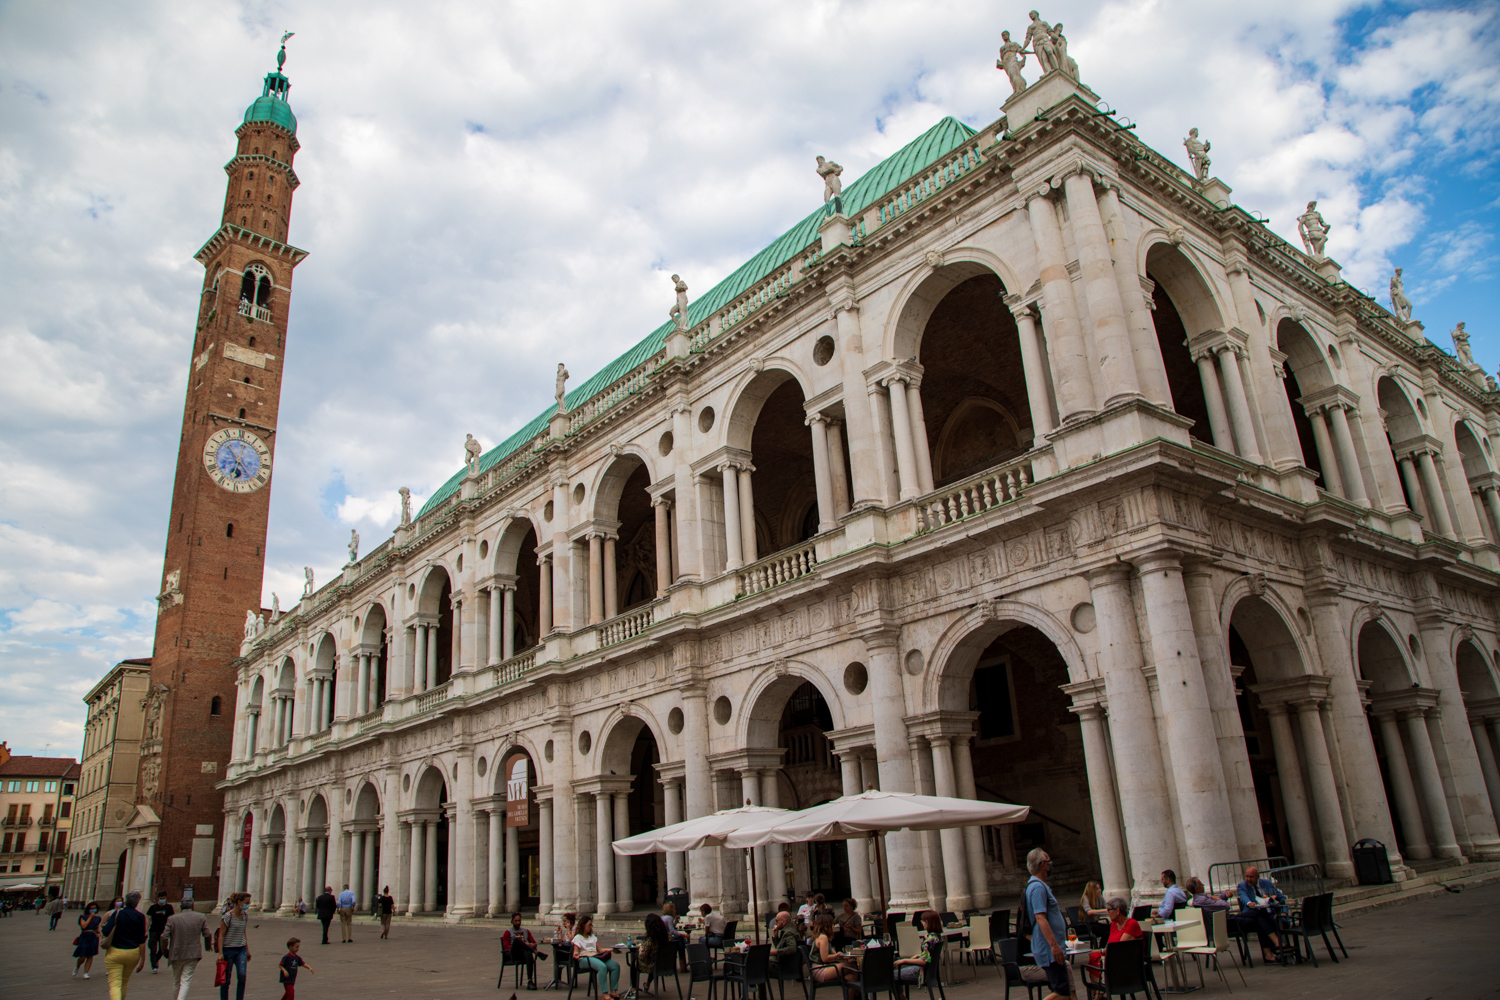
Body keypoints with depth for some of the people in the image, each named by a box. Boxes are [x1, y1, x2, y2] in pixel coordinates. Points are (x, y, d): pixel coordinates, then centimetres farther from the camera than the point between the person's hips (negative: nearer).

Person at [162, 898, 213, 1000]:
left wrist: (165, 951, 9)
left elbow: (164, 937, -8)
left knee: (176, 981, 20)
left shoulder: (172, 919, -3)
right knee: (186, 982, -1)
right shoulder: (200, 917, -1)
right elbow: (207, 934, 1)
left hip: (176, 954, 1)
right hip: (193, 955, -1)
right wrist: (208, 945, 20)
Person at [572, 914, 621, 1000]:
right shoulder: (577, 937, 10)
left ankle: (613, 991, -18)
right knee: (602, 967, -37)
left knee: (615, 965, -18)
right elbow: (576, 952, -1)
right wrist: (576, 955, -25)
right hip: (584, 959, -7)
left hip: (596, 956, 7)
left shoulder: (593, 936, 30)